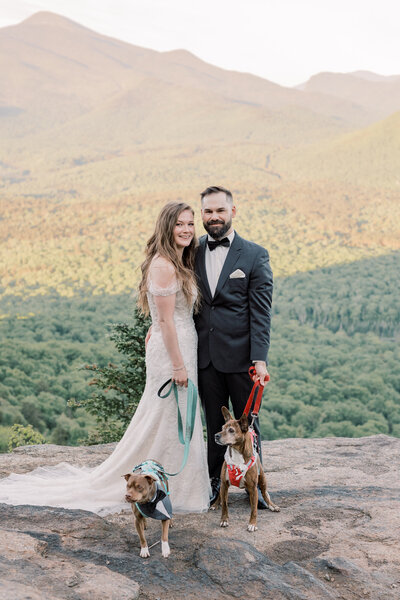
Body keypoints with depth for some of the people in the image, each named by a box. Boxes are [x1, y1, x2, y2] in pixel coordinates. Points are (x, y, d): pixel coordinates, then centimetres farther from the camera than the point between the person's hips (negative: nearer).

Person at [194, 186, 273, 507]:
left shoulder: (255, 255, -3)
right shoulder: (193, 253, 6)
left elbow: (261, 312, -8)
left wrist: (260, 358, -16)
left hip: (241, 356, -2)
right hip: (206, 356, 3)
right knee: (214, 424, 13)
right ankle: (215, 480, 28)